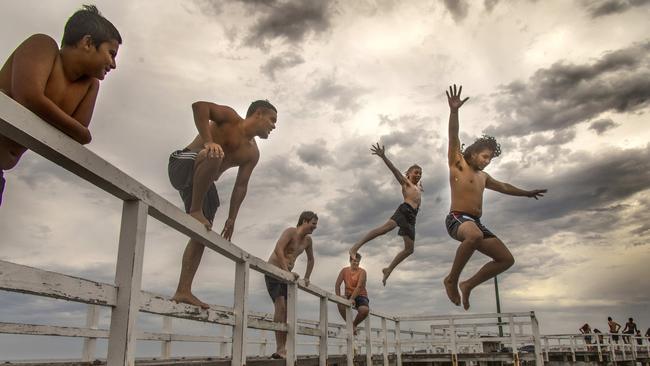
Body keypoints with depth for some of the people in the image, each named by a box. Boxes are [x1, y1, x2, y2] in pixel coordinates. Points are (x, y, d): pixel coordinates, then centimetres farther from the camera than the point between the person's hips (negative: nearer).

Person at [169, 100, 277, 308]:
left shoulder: (252, 154, 10)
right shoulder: (230, 118, -8)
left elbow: (240, 186, 9)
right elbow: (199, 105, -24)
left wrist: (231, 218, 3)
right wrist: (208, 141, -33)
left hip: (202, 183, 8)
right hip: (182, 166, -8)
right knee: (214, 155, -39)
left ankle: (183, 291, -2)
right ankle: (195, 211, -29)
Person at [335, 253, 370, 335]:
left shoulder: (362, 272, -8)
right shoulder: (344, 271, 3)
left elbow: (359, 286, -20)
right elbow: (337, 285, -1)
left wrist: (352, 299, -31)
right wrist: (338, 297, -17)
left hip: (361, 296, -2)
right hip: (348, 296, 2)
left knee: (365, 310, -33)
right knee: (340, 304, -32)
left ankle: (355, 324, 1)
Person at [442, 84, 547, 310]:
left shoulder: (483, 177, 25)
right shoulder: (458, 164, 2)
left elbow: (503, 187, 42)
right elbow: (453, 138, -14)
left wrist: (527, 193, 52)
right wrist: (453, 111, -28)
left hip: (475, 223, 9)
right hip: (457, 219, -9)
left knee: (506, 259, 4)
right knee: (475, 236, -43)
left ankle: (468, 285, 14)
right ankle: (451, 279, -25)